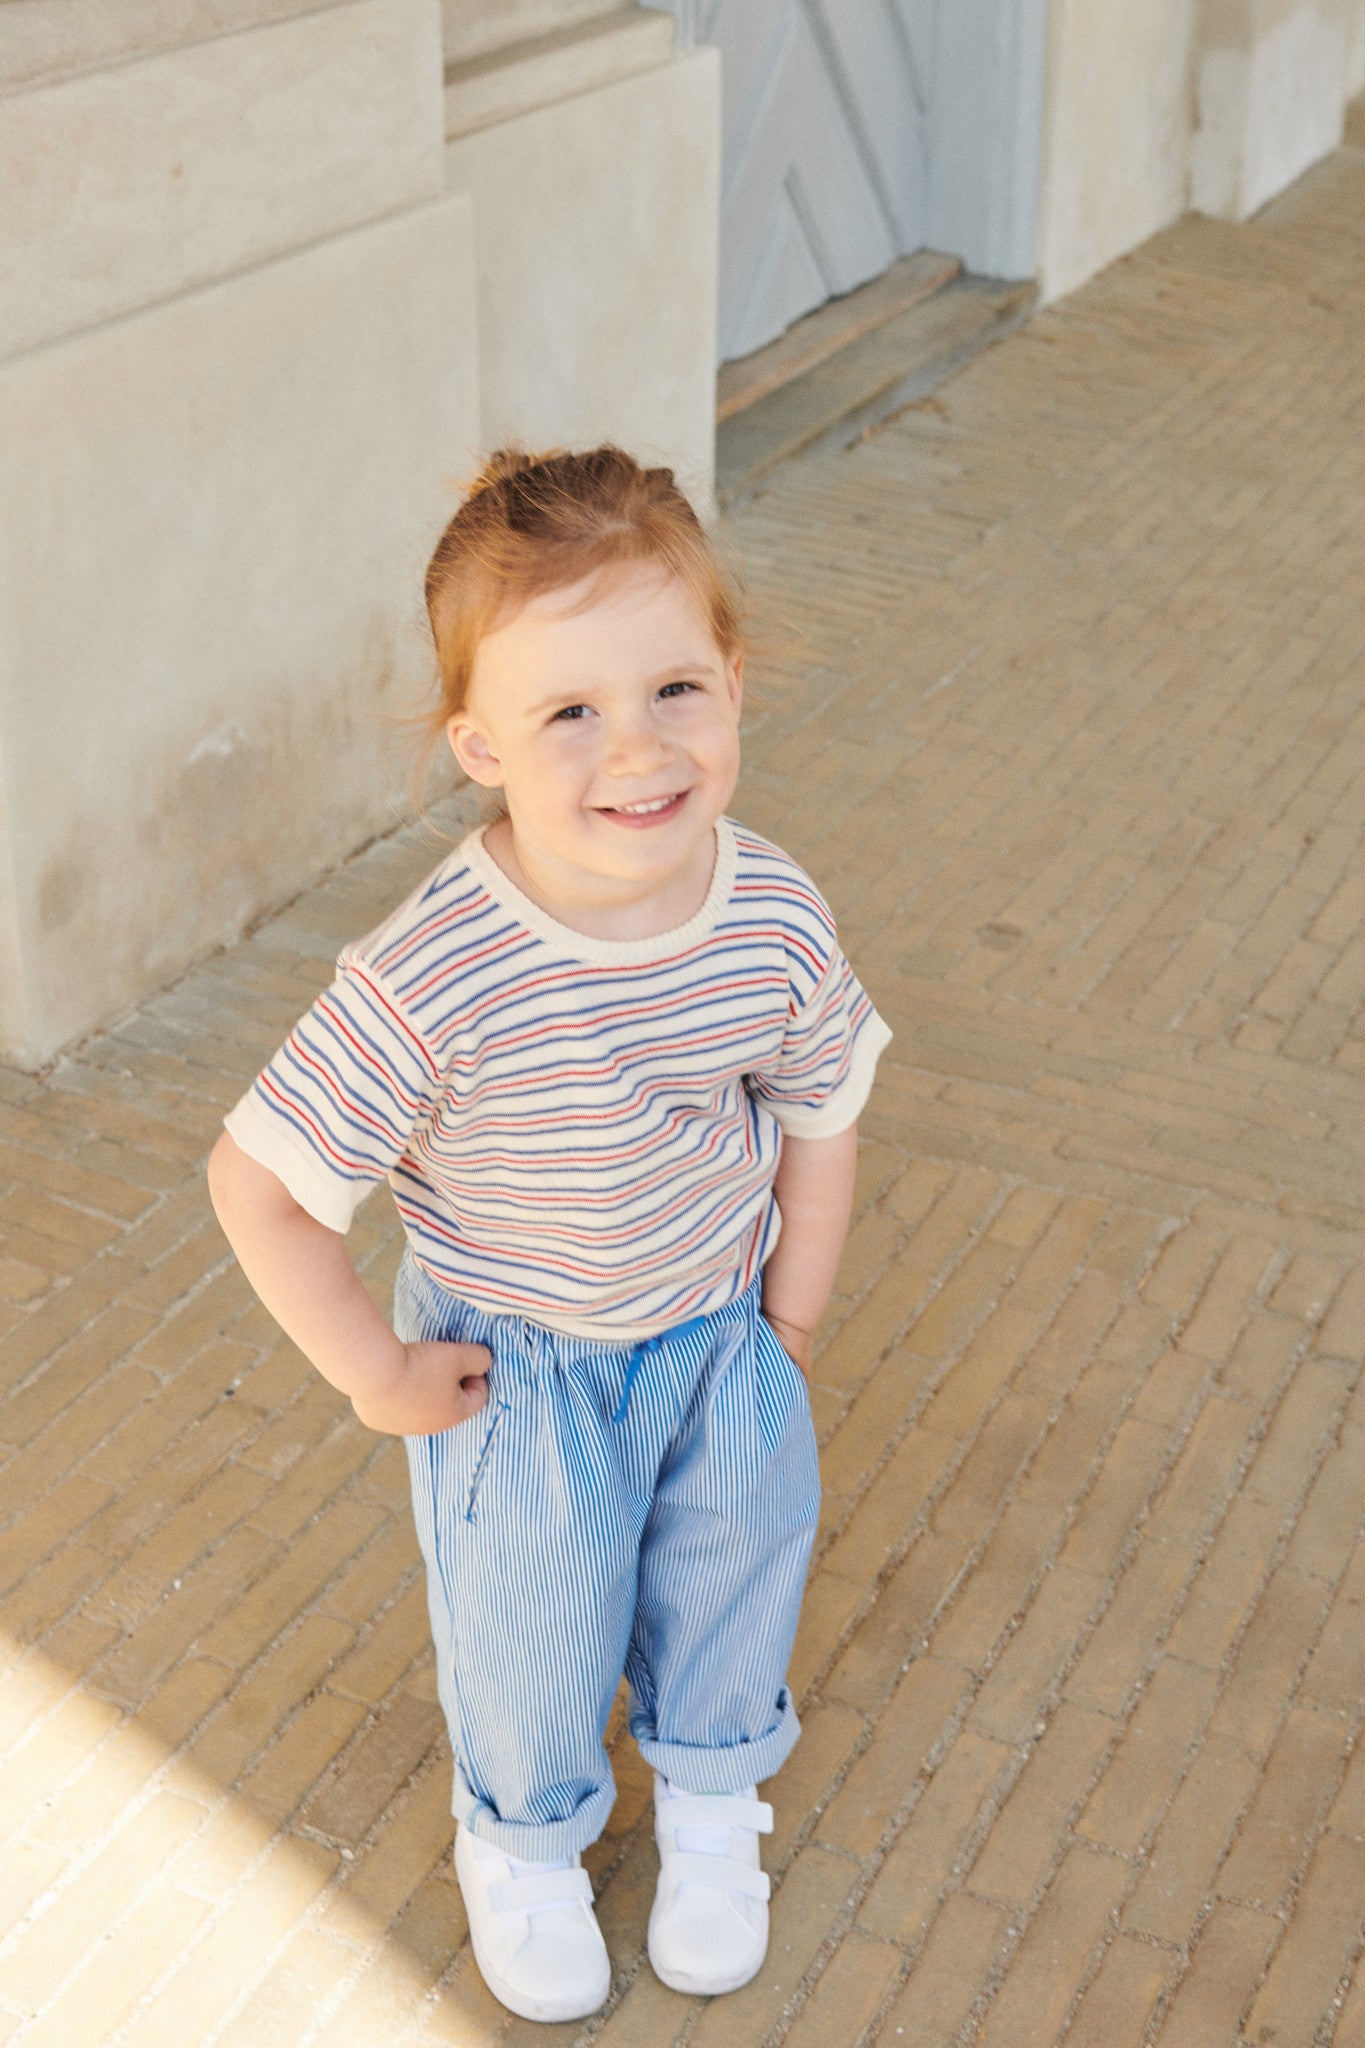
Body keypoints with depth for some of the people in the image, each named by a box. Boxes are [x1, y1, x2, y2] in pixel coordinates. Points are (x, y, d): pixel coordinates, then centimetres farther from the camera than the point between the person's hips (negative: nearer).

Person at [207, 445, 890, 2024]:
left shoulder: (777, 922, -23)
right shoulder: (428, 983, -36)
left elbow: (817, 1116, -4)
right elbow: (256, 1181, -26)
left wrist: (789, 1327, 2)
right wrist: (374, 1371, -17)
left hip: (721, 1334, 4)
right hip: (515, 1368, -3)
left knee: (734, 1570, 25)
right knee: (530, 1619, 19)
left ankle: (710, 1798, 58)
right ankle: (522, 1839, 52)